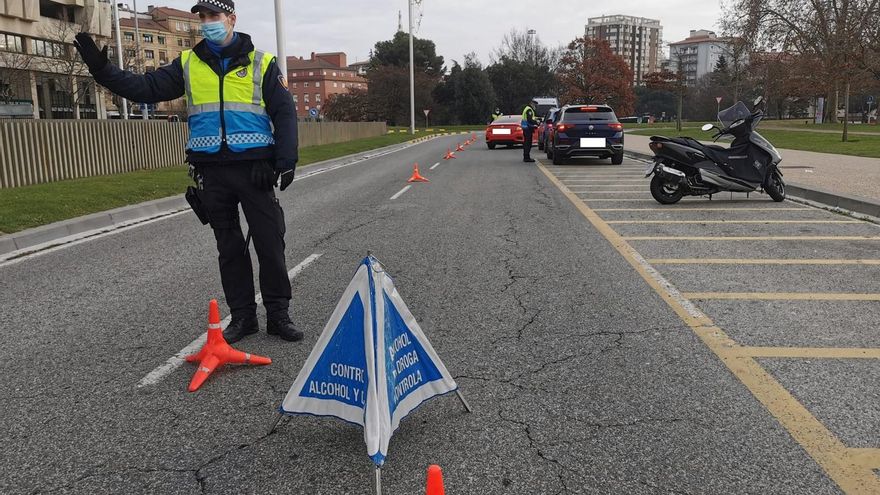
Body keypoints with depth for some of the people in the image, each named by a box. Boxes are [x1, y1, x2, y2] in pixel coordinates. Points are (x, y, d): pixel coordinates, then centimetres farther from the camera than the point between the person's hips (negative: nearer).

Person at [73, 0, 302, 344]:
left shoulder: (261, 63, 5)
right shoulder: (188, 64, 11)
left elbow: (284, 113, 2)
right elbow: (146, 89, 5)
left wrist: (286, 162, -8)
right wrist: (101, 68, -8)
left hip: (253, 169, -2)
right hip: (211, 171, 3)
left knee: (270, 244, -1)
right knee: (229, 248, 9)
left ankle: (278, 315, 11)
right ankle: (242, 316, 18)